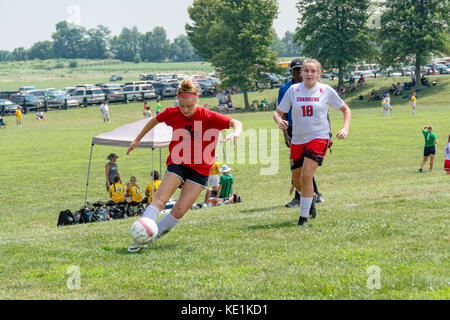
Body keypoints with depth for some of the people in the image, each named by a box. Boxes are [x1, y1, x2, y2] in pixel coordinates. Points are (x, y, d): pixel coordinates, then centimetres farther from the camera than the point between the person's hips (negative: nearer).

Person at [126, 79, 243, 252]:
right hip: (177, 162, 1)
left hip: (200, 169, -1)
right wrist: (137, 140, 21)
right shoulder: (172, 114, -8)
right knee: (159, 200, -18)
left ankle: (154, 235, 7)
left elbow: (235, 123, -18)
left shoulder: (208, 117, -16)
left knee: (180, 209, -10)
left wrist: (235, 133, -41)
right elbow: (154, 120, 13)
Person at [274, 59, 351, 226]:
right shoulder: (293, 90, 2)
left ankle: (304, 217, -10)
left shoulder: (326, 90, -2)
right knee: (297, 182, 9)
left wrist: (345, 129, -5)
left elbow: (345, 109, 10)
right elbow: (278, 112, 6)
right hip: (298, 140, 3)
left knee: (306, 176, -19)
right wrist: (279, 121, -17)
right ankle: (311, 198, 42)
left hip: (319, 138, -3)